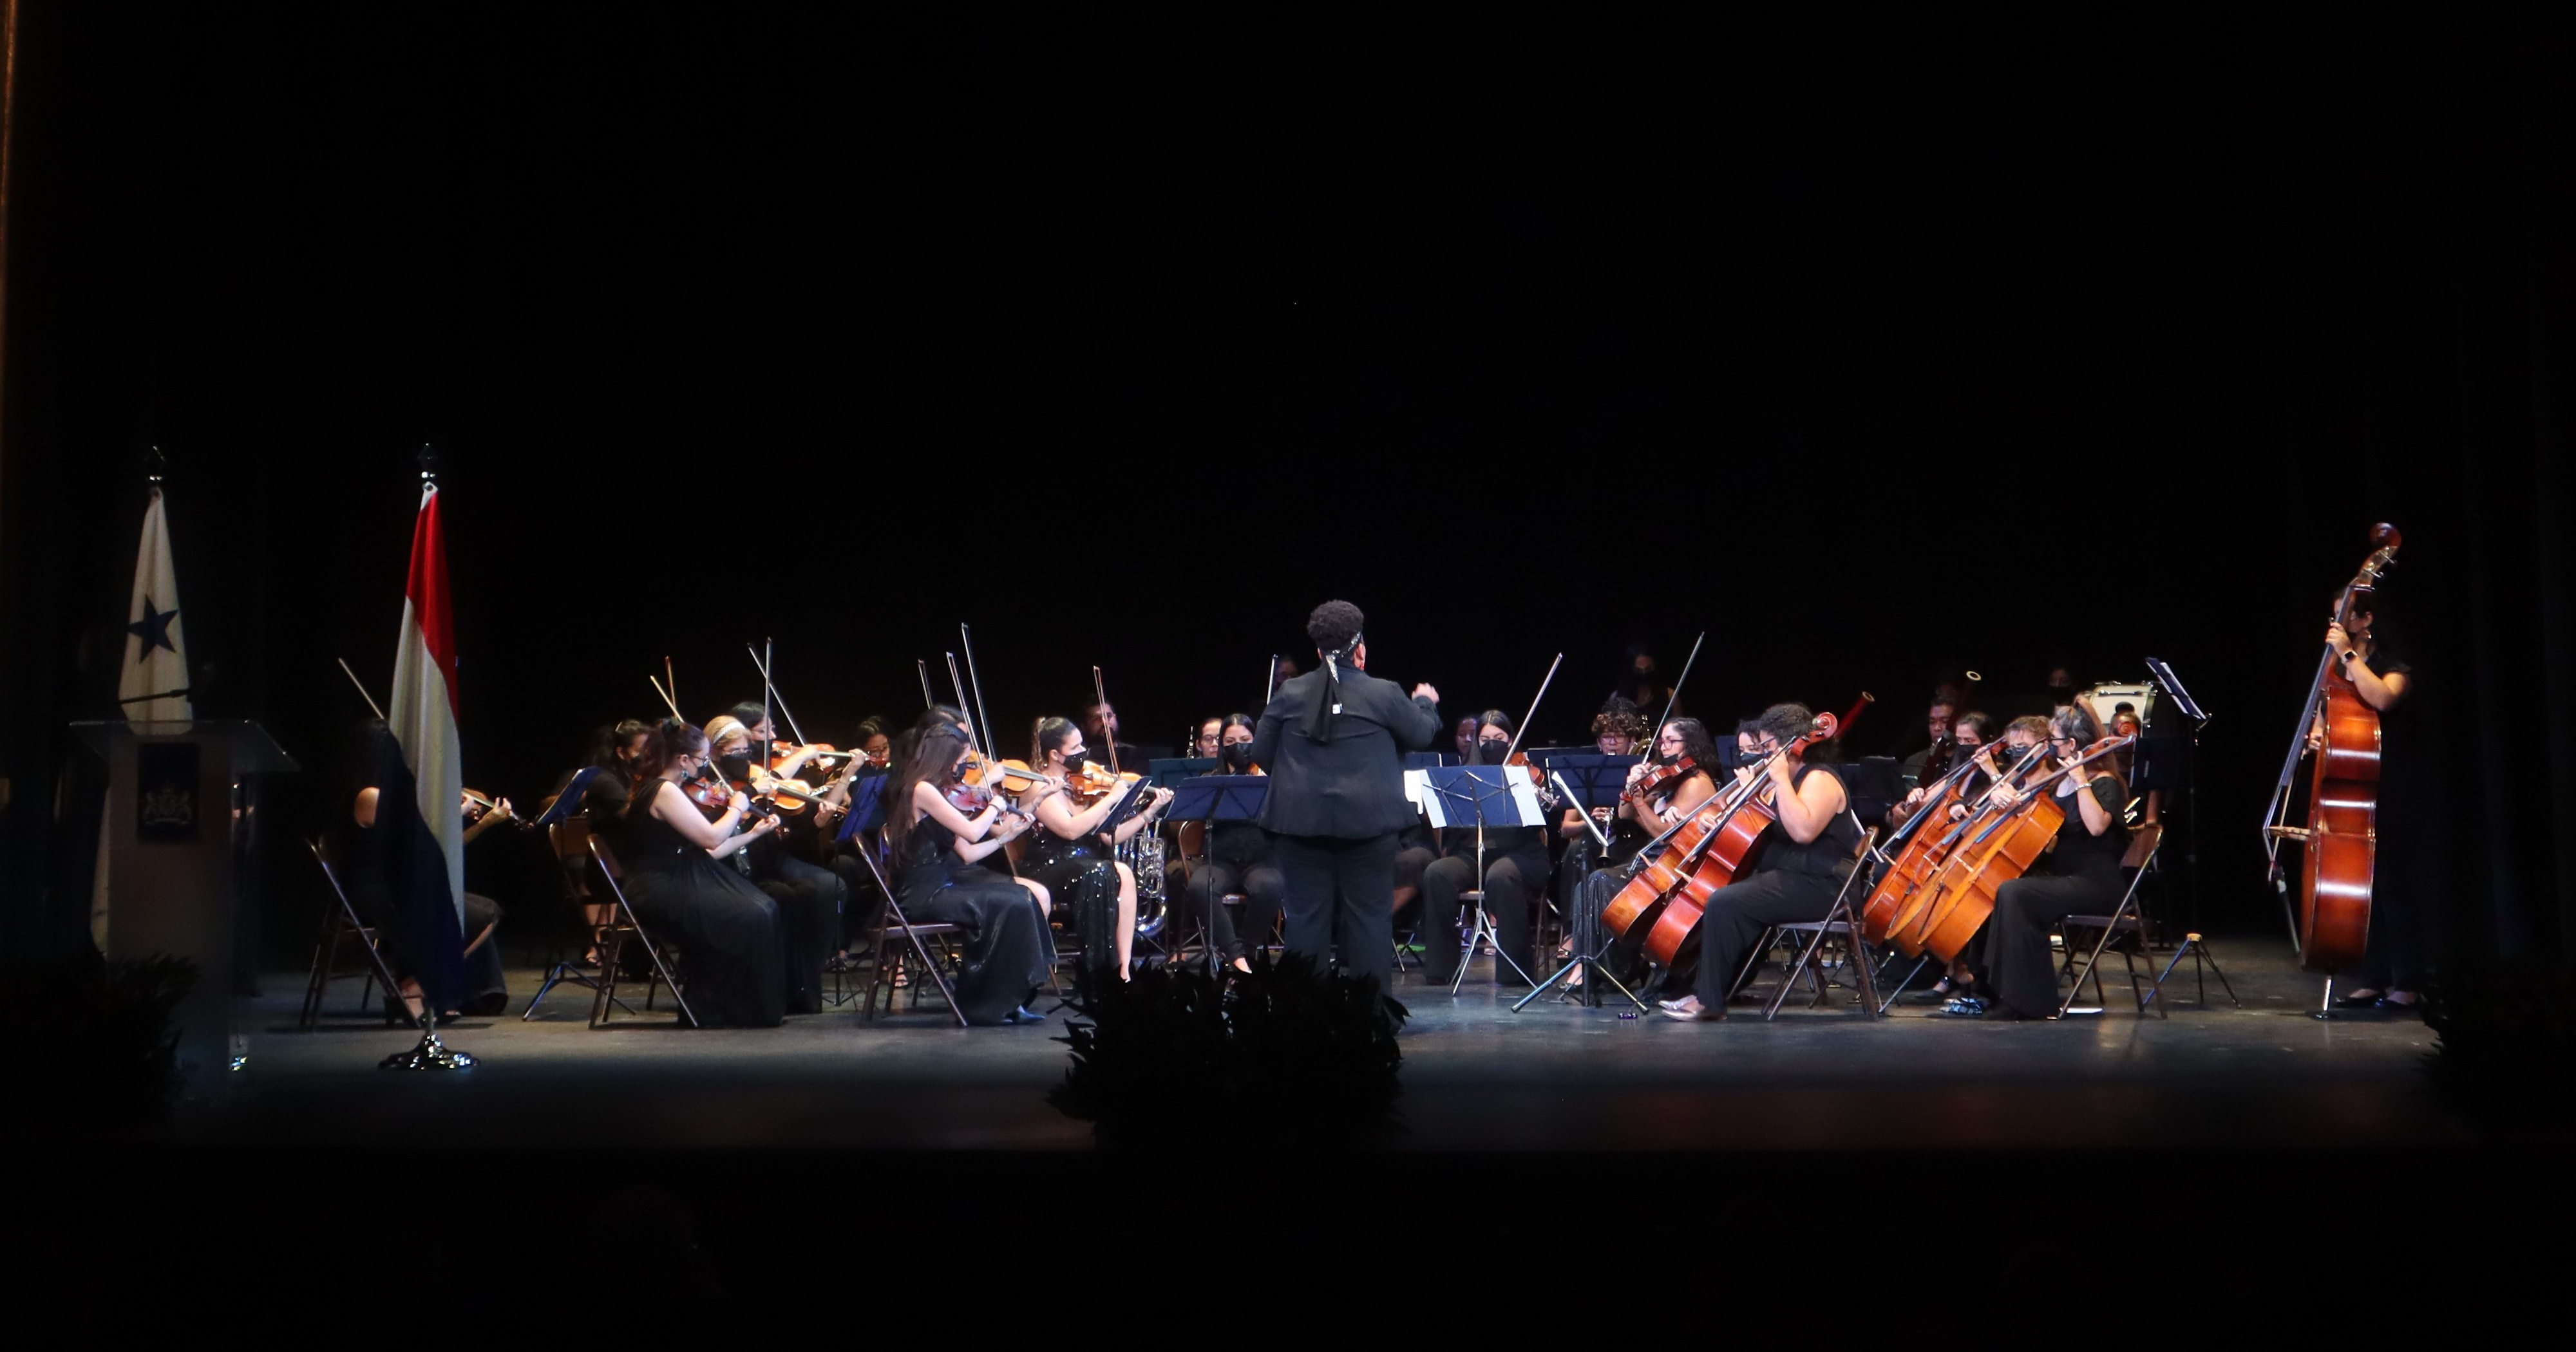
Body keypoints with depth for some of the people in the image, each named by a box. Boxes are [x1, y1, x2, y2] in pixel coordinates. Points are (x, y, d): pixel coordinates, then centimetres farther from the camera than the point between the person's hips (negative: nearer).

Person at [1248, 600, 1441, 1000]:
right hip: (1366, 821, -2)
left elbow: (1261, 753, 9)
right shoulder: (1384, 694, -5)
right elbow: (1421, 734, 9)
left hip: (1301, 820, 2)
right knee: (1369, 916, 4)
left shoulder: (1289, 695, 3)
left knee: (1307, 918, 7)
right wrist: (1426, 703, 30)